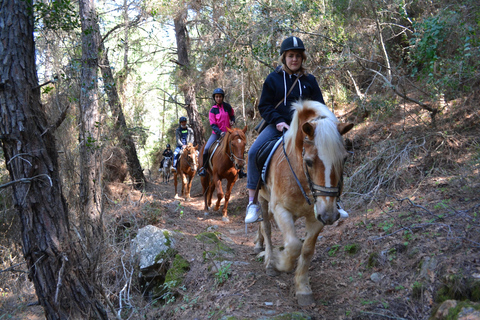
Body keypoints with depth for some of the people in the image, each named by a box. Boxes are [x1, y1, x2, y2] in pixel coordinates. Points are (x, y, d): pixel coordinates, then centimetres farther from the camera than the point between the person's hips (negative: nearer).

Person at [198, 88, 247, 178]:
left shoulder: (227, 106, 2)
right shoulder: (213, 110, -3)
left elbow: (232, 115, 20)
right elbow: (213, 125, -8)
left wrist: (232, 121, -3)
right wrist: (220, 132, -23)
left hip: (227, 133, 1)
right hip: (216, 133, -1)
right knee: (206, 148, -18)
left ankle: (239, 170, 7)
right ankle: (204, 167, 1)